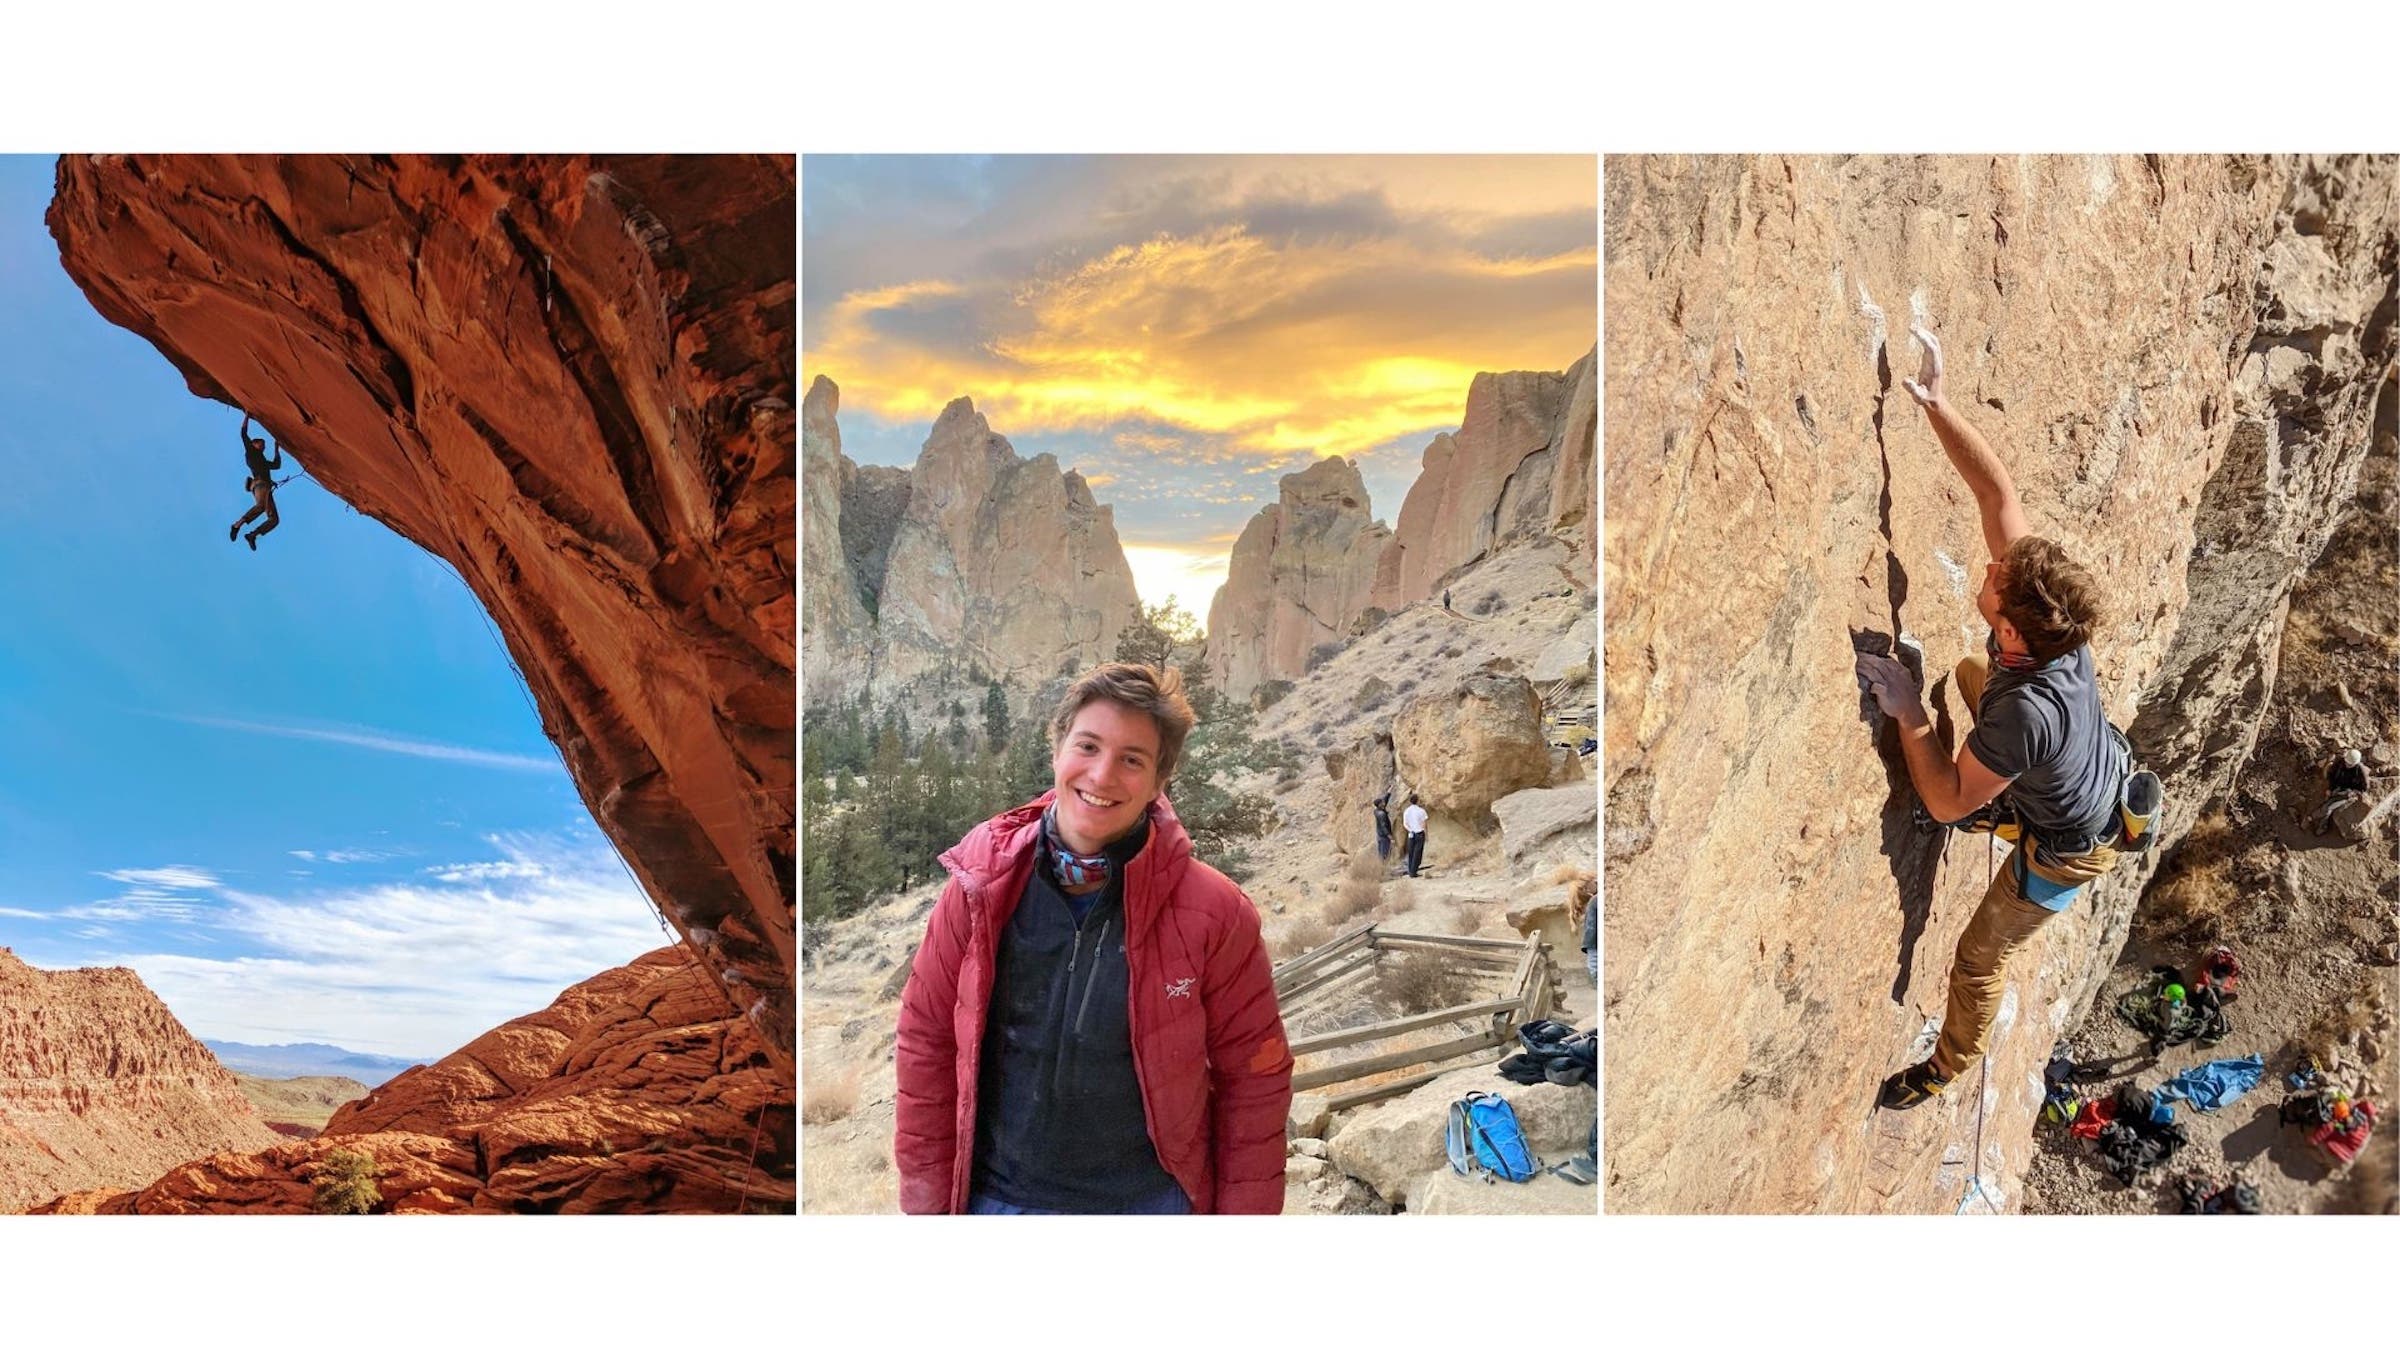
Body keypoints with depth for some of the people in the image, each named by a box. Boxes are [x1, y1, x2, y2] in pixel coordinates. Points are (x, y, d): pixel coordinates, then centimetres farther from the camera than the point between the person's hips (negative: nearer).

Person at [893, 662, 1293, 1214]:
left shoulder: (1212, 911, -12)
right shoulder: (982, 889, -7)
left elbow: (1252, 1080, -5)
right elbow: (925, 1043, 2)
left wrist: (1241, 1211, -4)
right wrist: (926, 1198, 2)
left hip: (1148, 1203, -2)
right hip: (997, 1197, 2)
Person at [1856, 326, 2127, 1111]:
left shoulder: (2026, 711, -48)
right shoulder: (2047, 614, -29)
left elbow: (1945, 801, -36)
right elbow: (1997, 489, -26)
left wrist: (1907, 714, -36)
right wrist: (1935, 406, -34)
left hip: (2070, 850, -8)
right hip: (2105, 778, 8)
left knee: (1981, 957, 13)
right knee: (1968, 674, 28)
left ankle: (1950, 1067, 40)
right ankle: (1996, 808, 53)